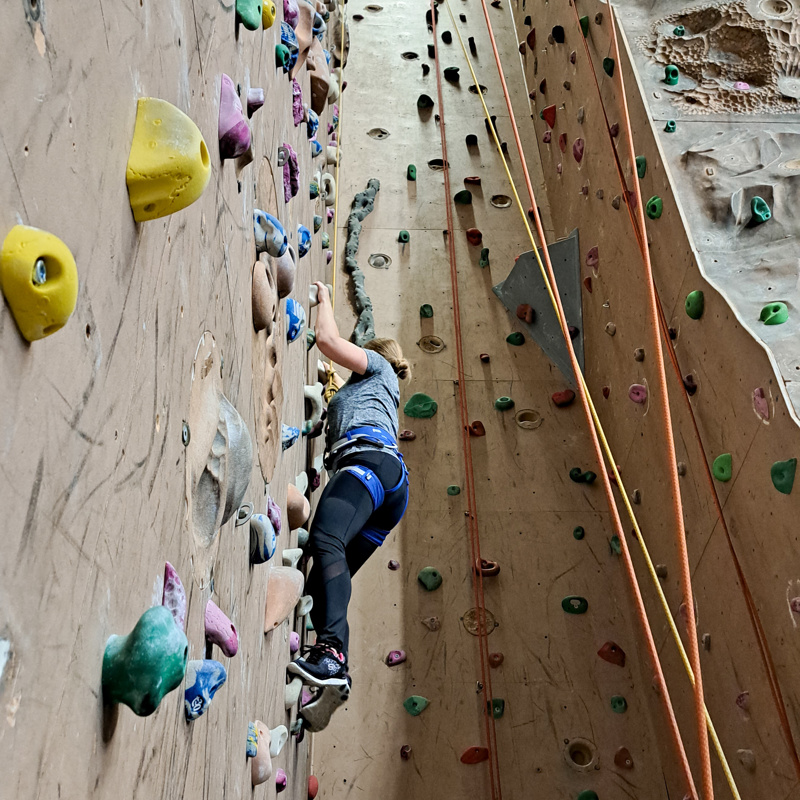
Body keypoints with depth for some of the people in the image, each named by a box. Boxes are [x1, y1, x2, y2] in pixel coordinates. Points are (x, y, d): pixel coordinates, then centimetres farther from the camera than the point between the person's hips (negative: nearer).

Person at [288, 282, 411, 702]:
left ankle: (331, 654, -49)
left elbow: (329, 340, 10)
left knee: (325, 540, -33)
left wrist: (324, 297, 26)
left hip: (369, 460, -9)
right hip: (390, 490, 9)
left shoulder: (378, 366, 23)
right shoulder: (366, 392, 44)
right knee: (325, 582, -2)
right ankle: (331, 681, -14)